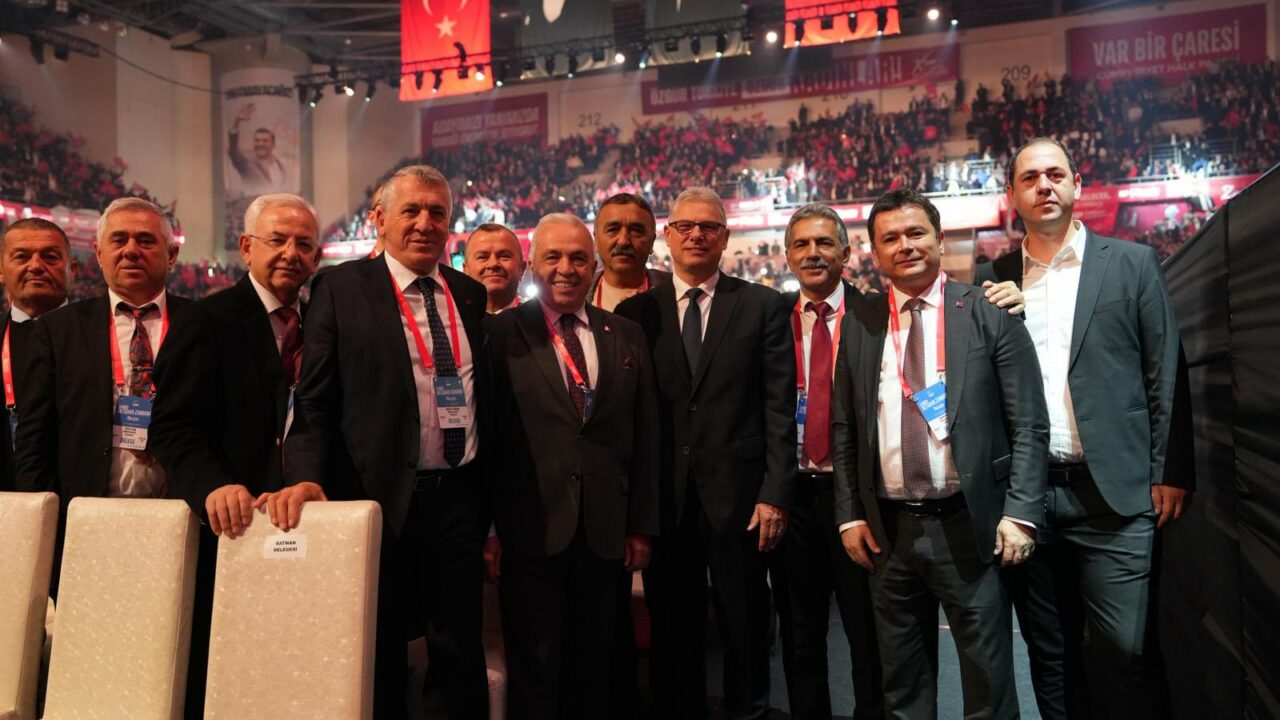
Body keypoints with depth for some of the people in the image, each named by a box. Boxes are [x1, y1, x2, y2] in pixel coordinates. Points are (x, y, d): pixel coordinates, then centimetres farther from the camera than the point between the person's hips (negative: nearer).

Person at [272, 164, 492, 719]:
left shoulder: (471, 294, 9)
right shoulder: (343, 289, -2)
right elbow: (314, 400, -4)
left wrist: (489, 499, 10)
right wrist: (306, 477, -20)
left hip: (459, 498, 3)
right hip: (380, 498, -3)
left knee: (461, 653, 13)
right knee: (378, 659, 14)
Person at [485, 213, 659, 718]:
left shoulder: (626, 335, 8)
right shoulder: (502, 334, -3)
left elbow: (644, 437, 9)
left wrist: (641, 525, 6)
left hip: (606, 531, 4)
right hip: (532, 529, -3)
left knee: (593, 668, 16)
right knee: (534, 668, 9)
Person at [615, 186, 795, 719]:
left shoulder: (761, 306, 2)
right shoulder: (636, 311, 5)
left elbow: (779, 407, -1)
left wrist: (775, 494, -7)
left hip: (737, 493, -1)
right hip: (664, 496, 1)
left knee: (745, 627, 12)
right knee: (672, 631, 12)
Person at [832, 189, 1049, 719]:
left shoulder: (988, 314, -1)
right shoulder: (858, 324, 7)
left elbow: (1029, 425, -3)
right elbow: (843, 428, 9)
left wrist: (1020, 513, -11)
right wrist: (849, 514, 3)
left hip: (970, 524, -2)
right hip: (887, 529, 3)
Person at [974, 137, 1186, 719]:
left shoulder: (1131, 263, 4)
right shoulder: (992, 279, 9)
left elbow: (1165, 374, 1)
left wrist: (1168, 473, -4)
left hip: (1112, 494, -2)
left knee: (1120, 655, -1)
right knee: (1049, 656, 13)